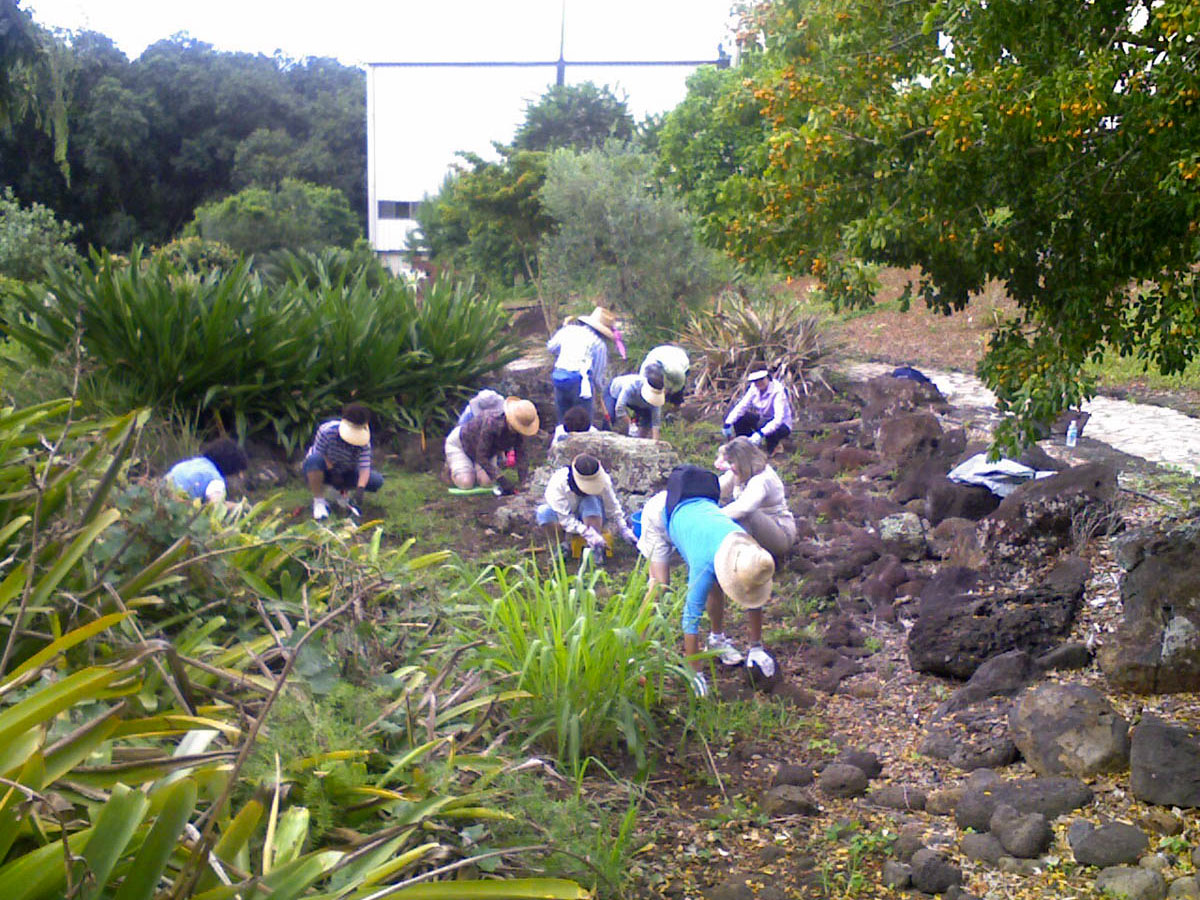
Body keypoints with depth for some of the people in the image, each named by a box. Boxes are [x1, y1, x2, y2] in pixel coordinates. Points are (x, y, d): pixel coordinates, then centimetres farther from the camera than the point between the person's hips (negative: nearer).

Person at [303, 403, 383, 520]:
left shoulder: (364, 442, -20)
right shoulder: (327, 431, -28)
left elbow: (364, 467, -26)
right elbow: (319, 454, -21)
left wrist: (360, 489, -41)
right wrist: (333, 472, -27)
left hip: (344, 472, 3)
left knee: (377, 481, -17)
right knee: (314, 459, -41)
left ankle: (342, 493, 9)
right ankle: (318, 501, -22)